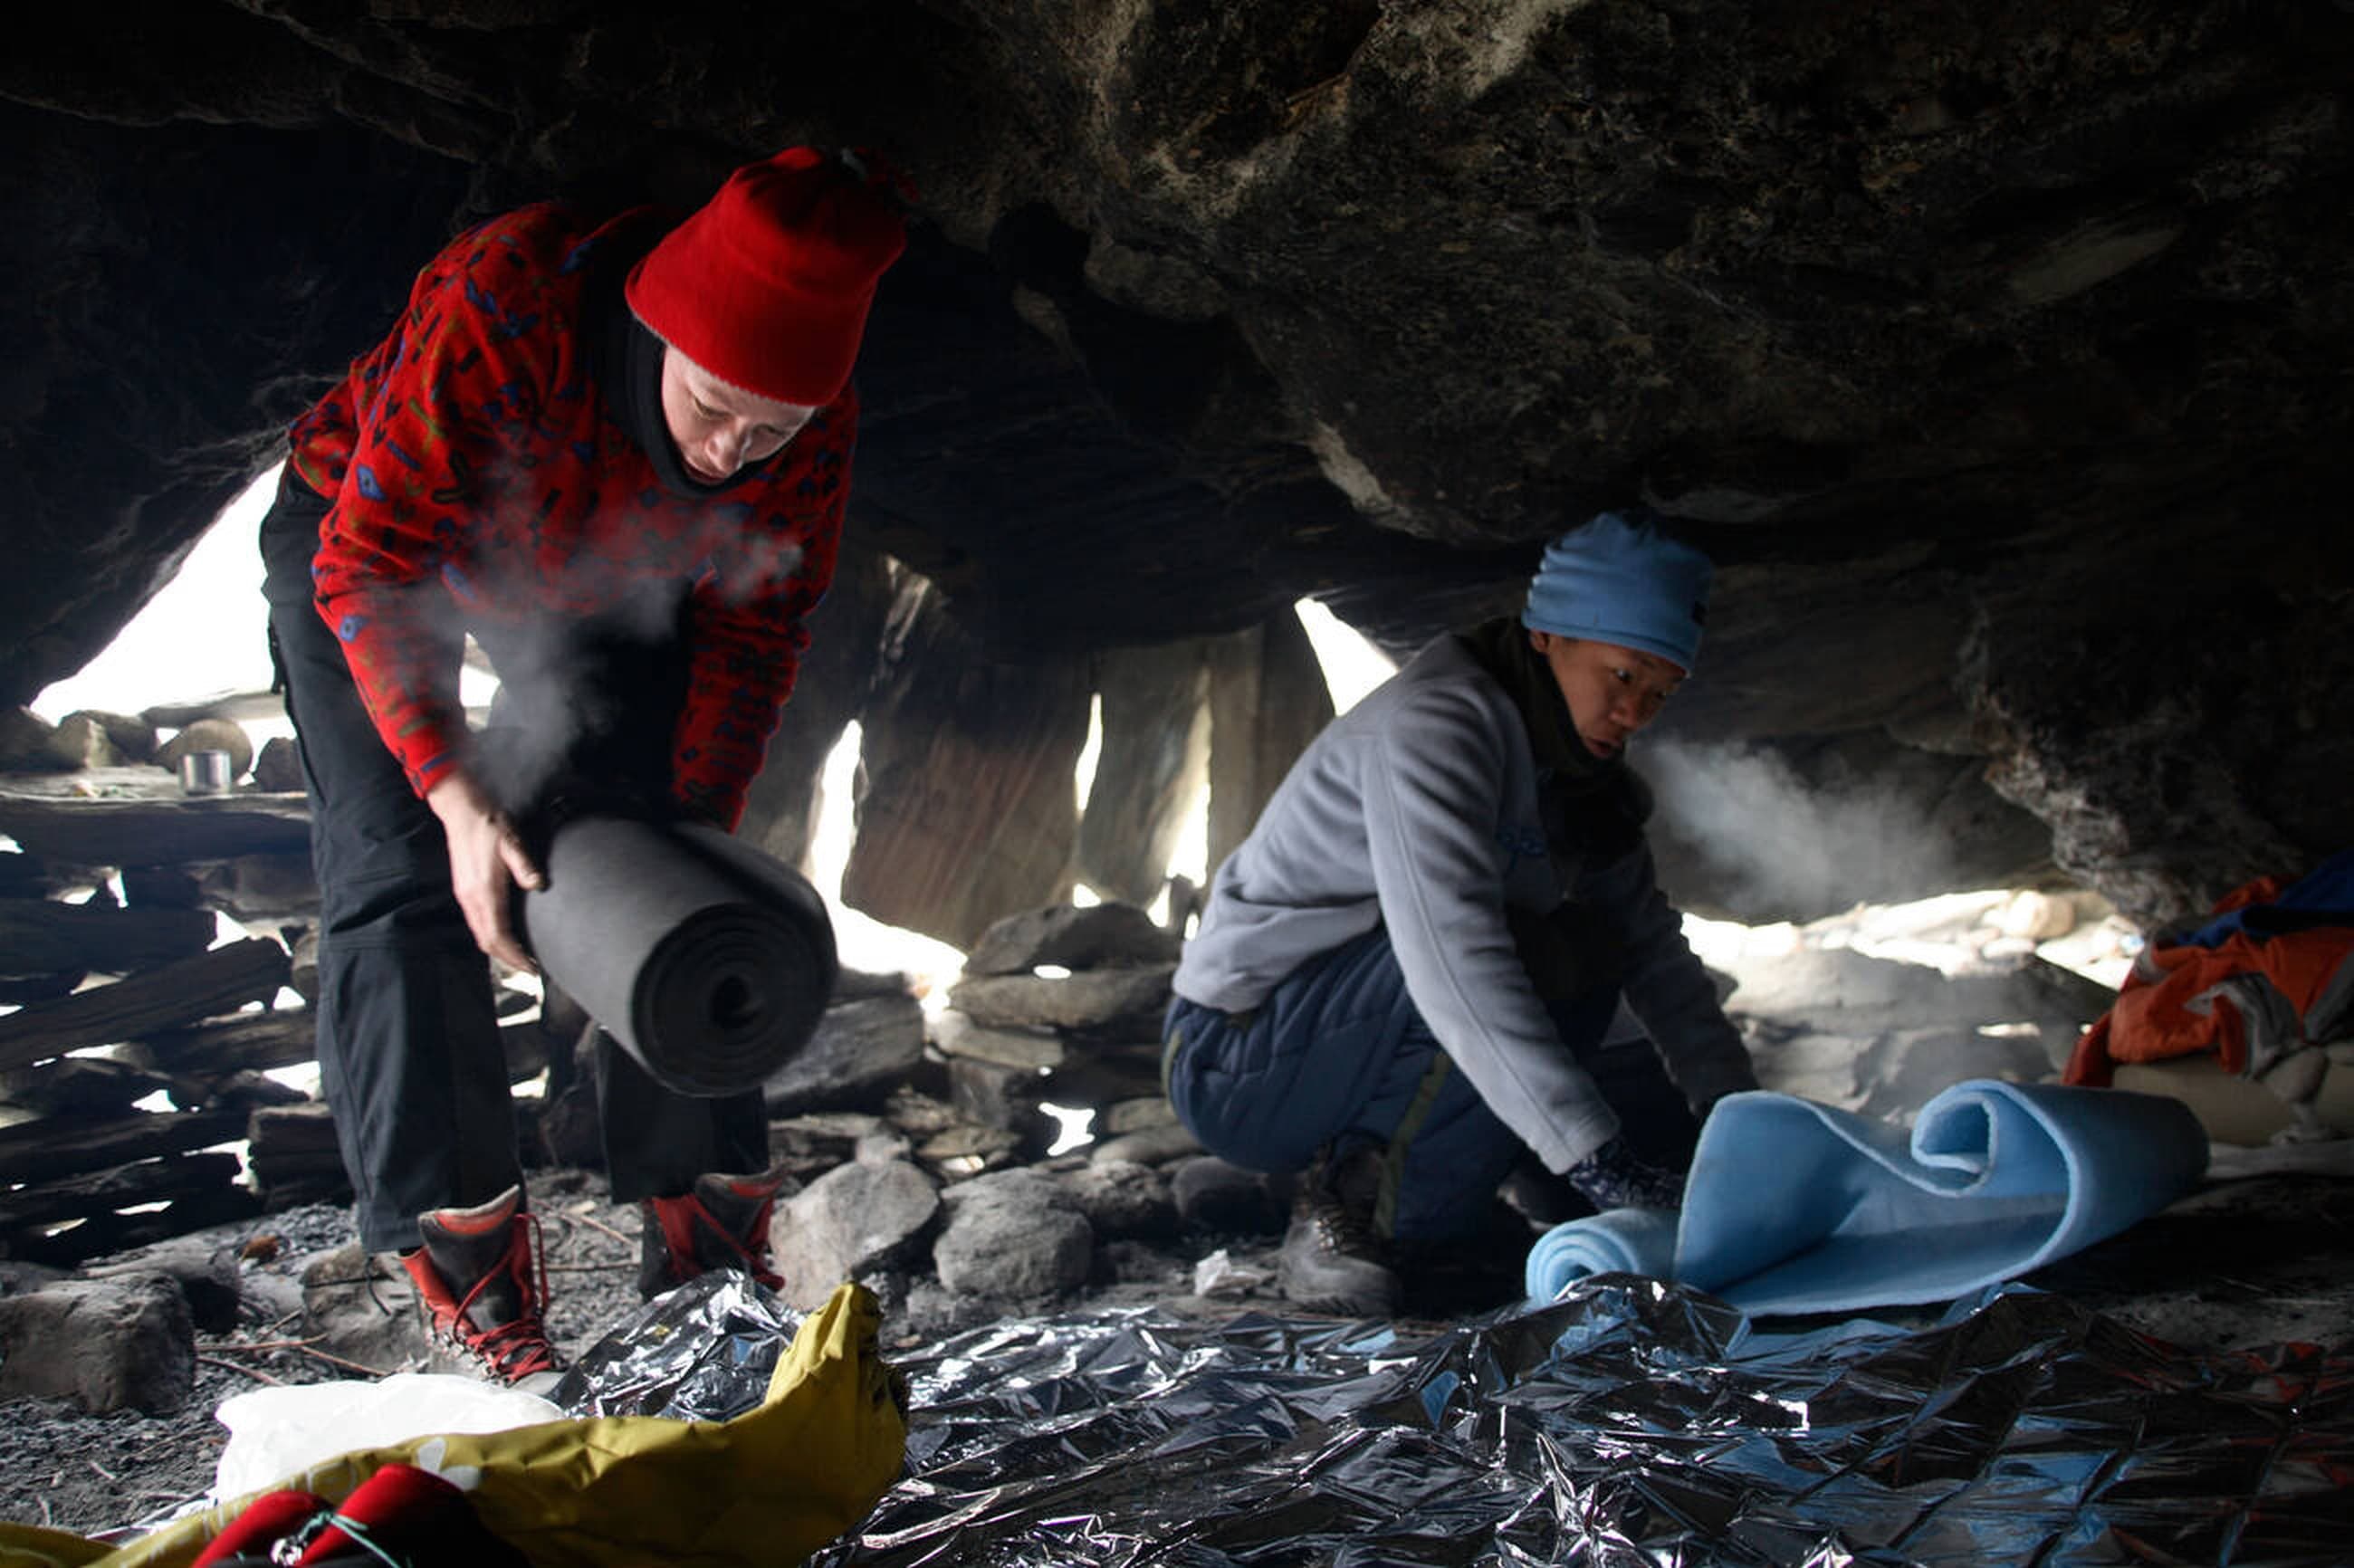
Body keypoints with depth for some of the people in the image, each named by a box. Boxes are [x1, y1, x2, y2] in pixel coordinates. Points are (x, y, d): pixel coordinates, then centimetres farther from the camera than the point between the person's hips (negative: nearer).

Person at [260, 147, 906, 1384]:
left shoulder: (811, 423, -27)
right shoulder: (502, 307, -41)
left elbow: (756, 629, -14)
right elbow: (367, 565, -35)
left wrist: (696, 829, -25)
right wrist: (454, 791, -44)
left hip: (599, 586, 3)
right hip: (365, 538, -3)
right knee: (403, 879, -16)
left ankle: (707, 1248, 5)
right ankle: (469, 1284, -9)